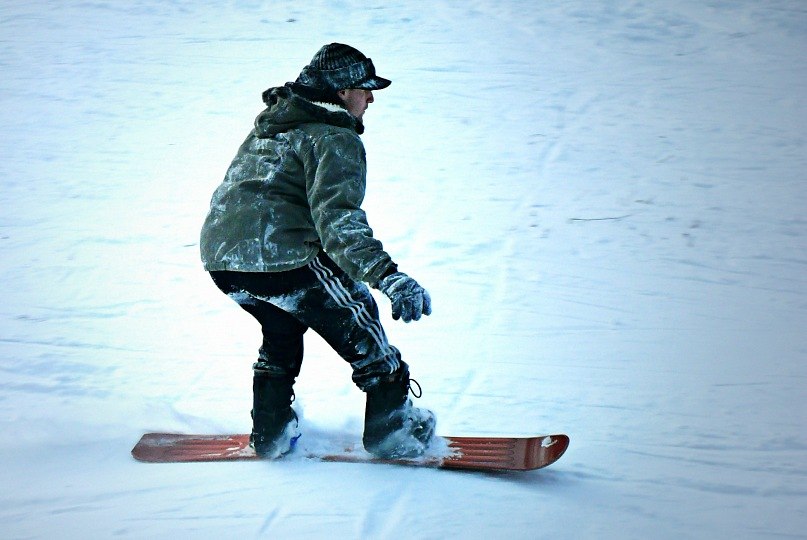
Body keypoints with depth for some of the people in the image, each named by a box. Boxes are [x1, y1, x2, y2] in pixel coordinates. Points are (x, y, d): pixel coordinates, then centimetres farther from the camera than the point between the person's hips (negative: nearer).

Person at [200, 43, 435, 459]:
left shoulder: (266, 127, 22)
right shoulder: (335, 139, -5)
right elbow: (337, 217, -20)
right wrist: (389, 276, -30)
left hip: (218, 255, 8)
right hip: (281, 257, -8)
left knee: (282, 328, 32)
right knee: (358, 326, 11)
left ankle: (270, 429, 29)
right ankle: (391, 426, 11)